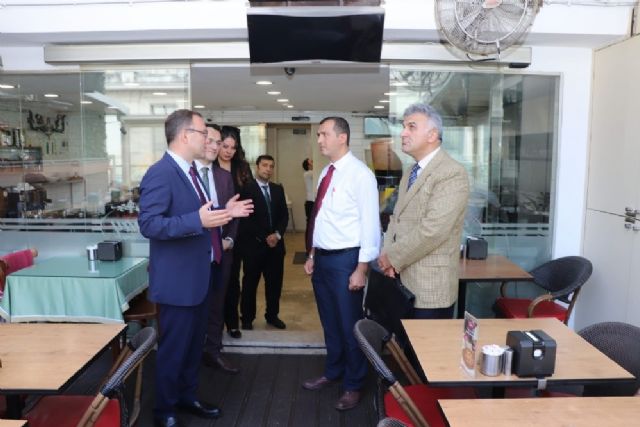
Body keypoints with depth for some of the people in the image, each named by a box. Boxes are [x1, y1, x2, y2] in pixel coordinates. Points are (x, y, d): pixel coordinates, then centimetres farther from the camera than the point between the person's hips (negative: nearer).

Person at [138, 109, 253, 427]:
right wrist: (198, 220, -35)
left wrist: (224, 212, 7)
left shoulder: (189, 171, 11)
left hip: (198, 276, 9)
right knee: (173, 348, 6)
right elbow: (148, 224, -26)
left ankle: (187, 397, 38)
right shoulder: (161, 173, -20)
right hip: (177, 279, -9)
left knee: (194, 344, 20)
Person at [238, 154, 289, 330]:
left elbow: (284, 215, 8)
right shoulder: (246, 189, -6)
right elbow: (245, 219, -10)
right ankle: (247, 318, 21)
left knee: (275, 282, 11)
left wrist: (277, 234, -9)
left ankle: (272, 315, 27)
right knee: (250, 283, 7)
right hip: (254, 245, -5)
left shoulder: (278, 189, 12)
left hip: (276, 244, 5)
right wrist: (264, 238, -13)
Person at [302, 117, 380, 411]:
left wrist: (361, 268, -18)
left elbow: (370, 224, -17)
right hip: (322, 257, 8)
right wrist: (312, 255, 16)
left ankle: (353, 385, 28)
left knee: (349, 325, 8)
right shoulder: (326, 172, 9)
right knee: (329, 322, 21)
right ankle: (333, 372, 42)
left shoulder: (360, 174, -15)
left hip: (345, 259, -8)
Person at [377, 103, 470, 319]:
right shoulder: (411, 173, 14)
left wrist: (394, 257, -14)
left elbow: (433, 230, -24)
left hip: (430, 286, -8)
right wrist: (387, 256, -3)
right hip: (402, 281, 8)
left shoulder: (452, 173, -15)